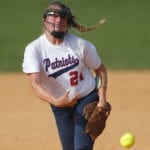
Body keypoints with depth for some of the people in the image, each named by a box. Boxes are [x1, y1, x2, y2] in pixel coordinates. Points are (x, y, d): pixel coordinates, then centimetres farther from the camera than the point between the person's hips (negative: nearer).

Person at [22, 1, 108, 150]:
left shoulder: (81, 44, -12)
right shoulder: (34, 49, -16)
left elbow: (101, 70, 0)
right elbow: (35, 85, -27)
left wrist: (102, 101, -13)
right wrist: (56, 102, -44)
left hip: (87, 100, -2)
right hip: (60, 106, 2)